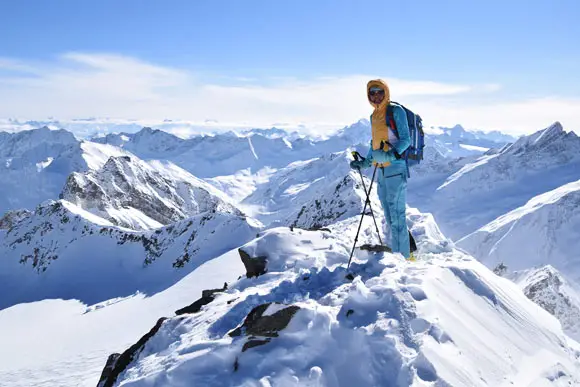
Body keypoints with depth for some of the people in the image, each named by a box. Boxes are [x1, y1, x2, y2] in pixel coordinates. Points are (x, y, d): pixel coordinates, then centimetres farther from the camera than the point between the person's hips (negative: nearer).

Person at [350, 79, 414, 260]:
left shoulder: (396, 111, -7)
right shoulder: (374, 116, 16)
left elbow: (405, 140, -12)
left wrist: (390, 155, -26)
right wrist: (365, 163, 20)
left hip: (395, 167, -8)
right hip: (381, 169, 8)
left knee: (396, 213, -9)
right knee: (388, 213, 12)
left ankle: (404, 256, -2)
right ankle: (396, 252, 21)